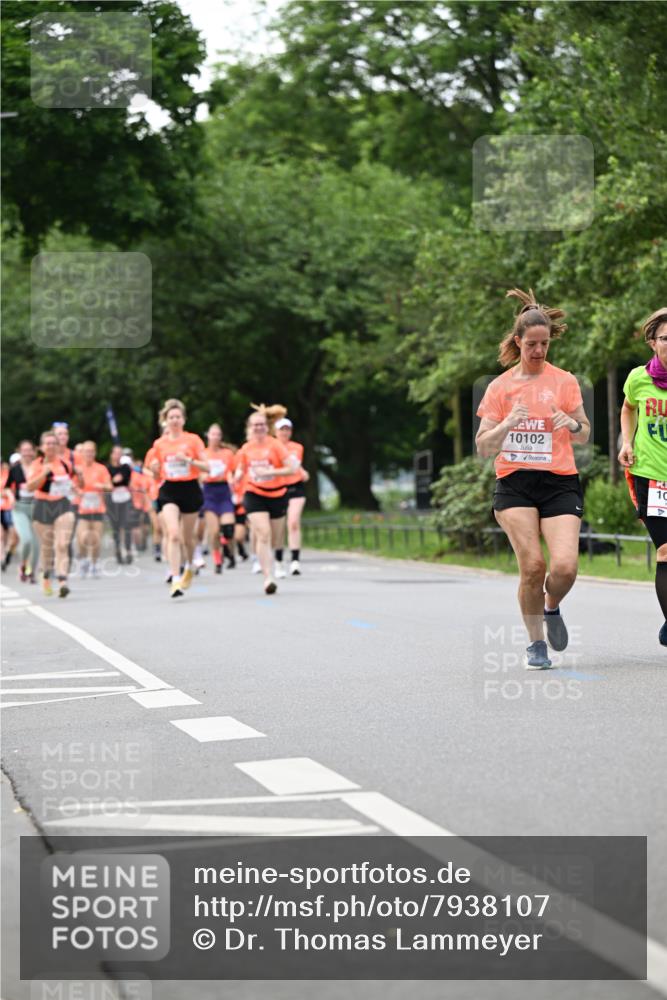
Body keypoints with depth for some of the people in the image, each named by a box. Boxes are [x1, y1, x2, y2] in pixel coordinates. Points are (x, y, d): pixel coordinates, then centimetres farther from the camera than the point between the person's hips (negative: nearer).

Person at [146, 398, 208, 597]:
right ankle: (175, 580, -20)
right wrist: (153, 468, -10)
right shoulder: (159, 444, 5)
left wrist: (188, 460, -19)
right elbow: (157, 473, 13)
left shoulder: (193, 439, -1)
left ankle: (189, 567, 43)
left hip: (190, 489, 0)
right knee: (173, 534, -17)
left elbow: (206, 467, -4)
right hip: (169, 490, 0)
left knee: (188, 537, 12)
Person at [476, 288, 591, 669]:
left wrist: (571, 423, -17)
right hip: (514, 484, 0)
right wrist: (508, 423, -16)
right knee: (532, 566, -13)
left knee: (565, 567, -16)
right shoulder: (500, 386, 7)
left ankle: (552, 606, 18)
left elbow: (585, 436, 6)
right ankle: (536, 643, 6)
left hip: (560, 483, 0)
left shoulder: (564, 381, 6)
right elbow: (483, 447, 3)